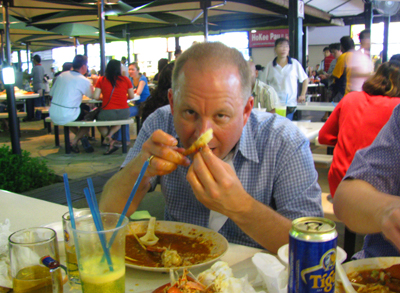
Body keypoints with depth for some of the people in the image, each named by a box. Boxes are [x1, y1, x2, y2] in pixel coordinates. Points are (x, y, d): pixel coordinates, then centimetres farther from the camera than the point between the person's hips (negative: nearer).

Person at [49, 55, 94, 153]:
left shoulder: (62, 75, 8)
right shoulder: (84, 81, -7)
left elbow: (51, 93, 13)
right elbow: (92, 95, 7)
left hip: (53, 115, 6)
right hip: (66, 117, -6)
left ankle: (81, 137, 26)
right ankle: (74, 142, 12)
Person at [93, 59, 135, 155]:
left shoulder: (101, 80, 2)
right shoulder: (126, 80, 3)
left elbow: (95, 97, -1)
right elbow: (132, 96, 10)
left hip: (107, 114, -1)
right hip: (124, 113, 2)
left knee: (98, 118, 31)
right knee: (119, 122, 37)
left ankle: (110, 142, 9)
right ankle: (110, 135, 5)